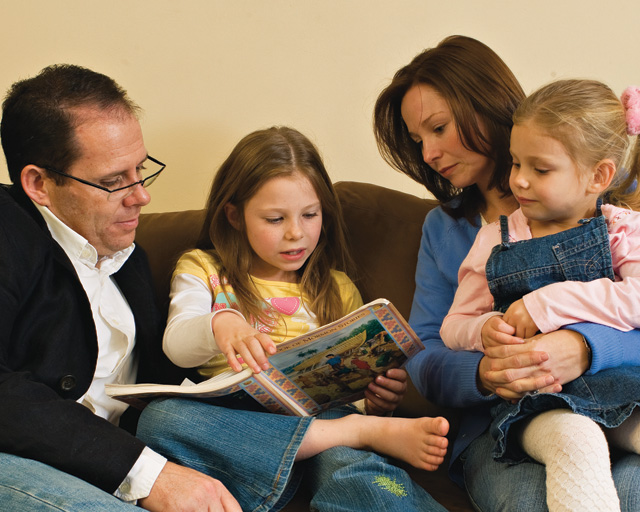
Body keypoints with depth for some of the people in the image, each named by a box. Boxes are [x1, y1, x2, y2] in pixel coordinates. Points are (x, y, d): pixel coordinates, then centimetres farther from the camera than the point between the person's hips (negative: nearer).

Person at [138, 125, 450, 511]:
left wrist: (379, 398, -9)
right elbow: (176, 344, -3)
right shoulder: (203, 270, 17)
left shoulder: (338, 290, 23)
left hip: (320, 414, -1)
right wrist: (219, 325, -27)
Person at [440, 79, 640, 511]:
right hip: (536, 404, 0)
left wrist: (552, 303, -16)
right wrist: (484, 330, -8)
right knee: (576, 442, -33)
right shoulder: (495, 239, 15)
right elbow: (453, 326, 16)